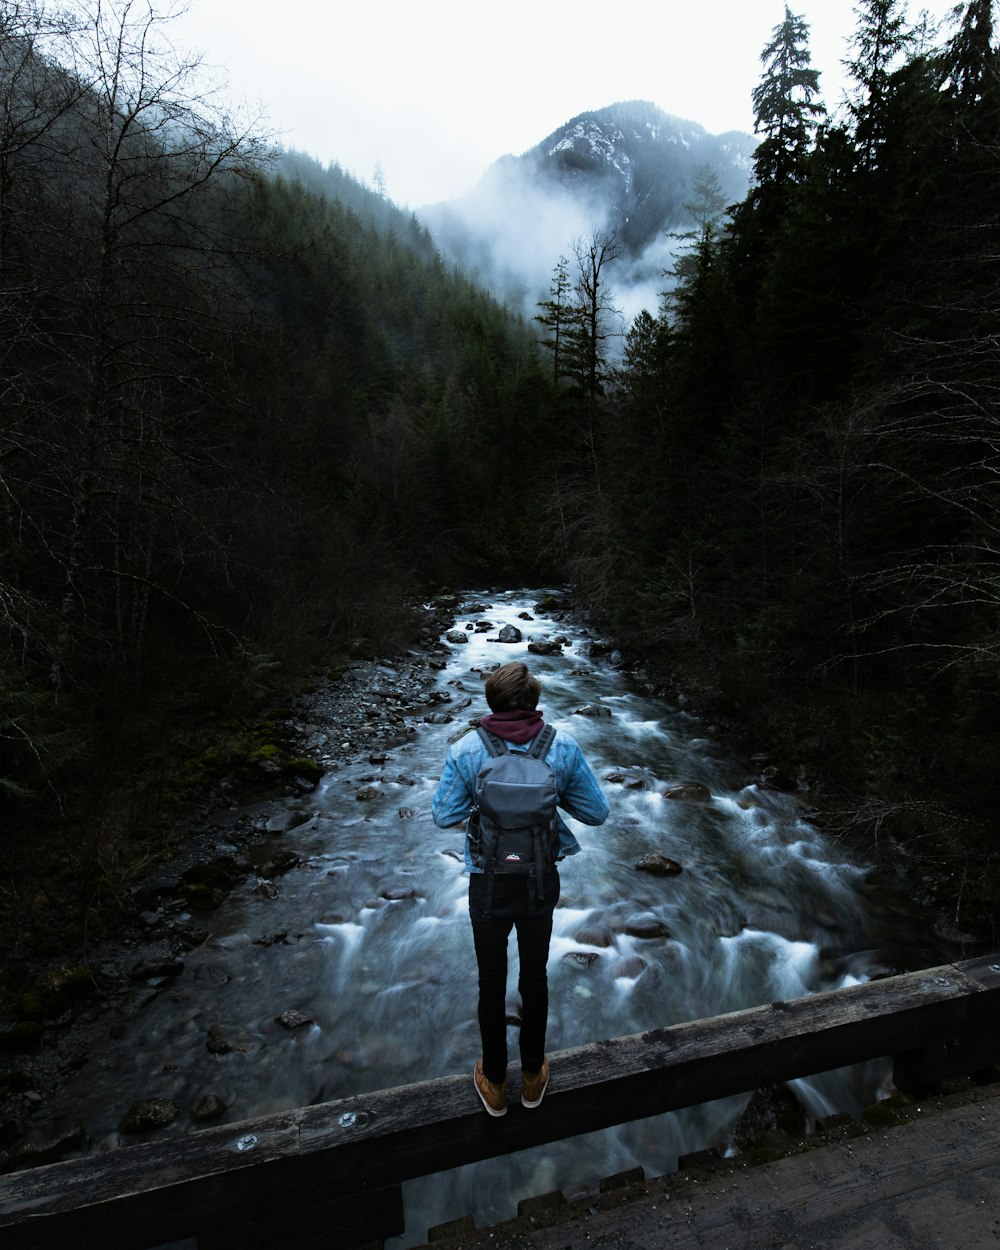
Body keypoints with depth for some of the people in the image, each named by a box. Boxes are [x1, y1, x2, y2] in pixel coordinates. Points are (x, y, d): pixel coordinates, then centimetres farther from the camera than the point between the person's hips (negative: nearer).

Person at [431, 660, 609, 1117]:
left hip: (489, 885, -1)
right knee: (535, 976, 23)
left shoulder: (465, 752, -17)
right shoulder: (564, 747, -14)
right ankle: (533, 1076, 43)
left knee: (492, 982, 20)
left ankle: (494, 1083, 40)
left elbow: (444, 815, -9)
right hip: (542, 881, 2)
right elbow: (597, 811, -7)